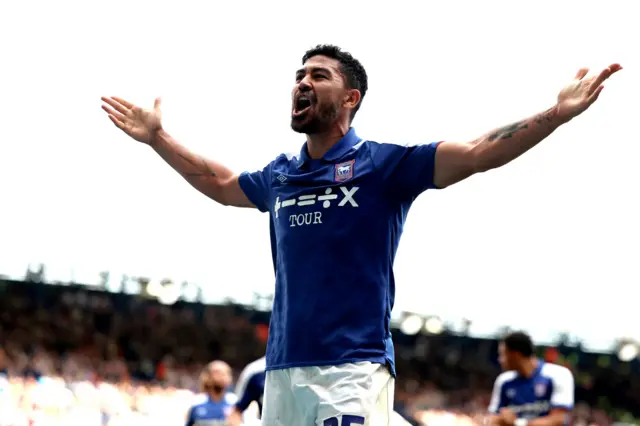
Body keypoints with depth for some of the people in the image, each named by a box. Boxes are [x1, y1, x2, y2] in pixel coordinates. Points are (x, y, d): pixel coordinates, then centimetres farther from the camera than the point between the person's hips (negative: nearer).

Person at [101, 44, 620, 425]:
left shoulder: (381, 165, 0)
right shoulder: (280, 177, 16)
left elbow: (475, 154, -9)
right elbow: (222, 184, 37)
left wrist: (556, 115, -20)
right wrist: (156, 137, 41)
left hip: (353, 370, -6)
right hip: (283, 370, 6)